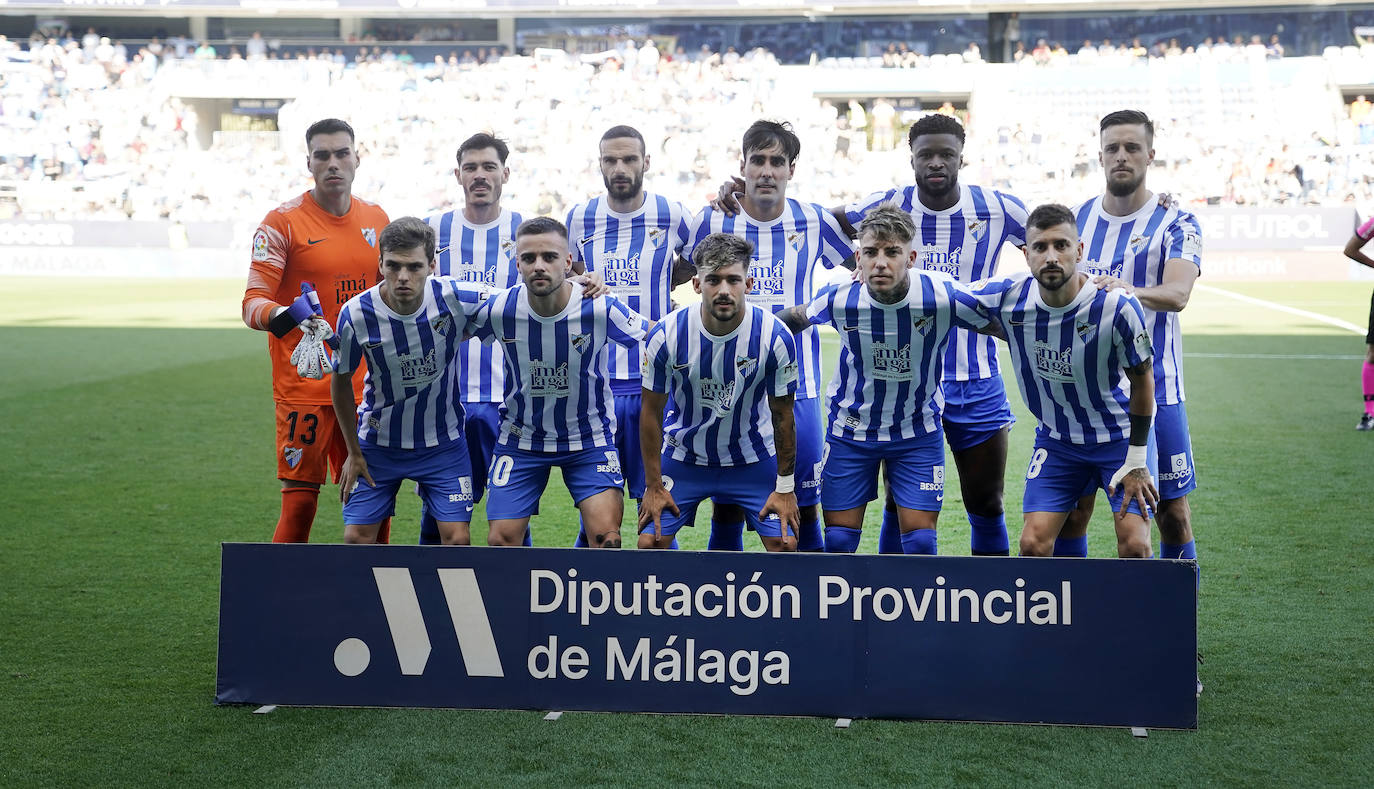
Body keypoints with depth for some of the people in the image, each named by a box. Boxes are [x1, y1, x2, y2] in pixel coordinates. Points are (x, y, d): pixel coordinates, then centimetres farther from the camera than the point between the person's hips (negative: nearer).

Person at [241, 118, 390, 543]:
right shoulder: (283, 221, -6)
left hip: (363, 385, 5)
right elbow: (253, 301, -11)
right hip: (303, 387, -5)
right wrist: (276, 315, -33)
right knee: (300, 501, -5)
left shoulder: (376, 220, 10)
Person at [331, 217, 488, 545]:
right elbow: (341, 381, -2)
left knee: (457, 538, -7)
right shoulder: (355, 315, -19)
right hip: (379, 442, 0)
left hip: (443, 442, 0)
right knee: (357, 537, -1)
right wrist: (353, 452, 3)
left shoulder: (455, 299, -20)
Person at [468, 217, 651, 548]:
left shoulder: (600, 308, -21)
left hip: (589, 438, -1)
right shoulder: (499, 310, -16)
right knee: (501, 540, -3)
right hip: (520, 438, 2)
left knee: (606, 535, -17)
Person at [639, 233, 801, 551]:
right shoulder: (666, 336, -21)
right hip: (683, 458, 0)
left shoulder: (775, 337, -21)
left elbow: (782, 417, -9)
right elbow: (651, 412, -8)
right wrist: (653, 485, -6)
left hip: (754, 458, 0)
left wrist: (785, 487, -5)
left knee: (784, 544, -8)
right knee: (649, 543, -6)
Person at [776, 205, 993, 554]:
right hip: (850, 430, 1)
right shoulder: (840, 300, -19)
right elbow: (795, 319, 3)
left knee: (920, 542, -4)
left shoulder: (943, 297, -24)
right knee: (838, 541, 4)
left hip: (919, 432, -1)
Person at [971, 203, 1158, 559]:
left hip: (1120, 434, -2)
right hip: (1055, 438, 3)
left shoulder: (1117, 306, -25)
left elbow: (1142, 380, -11)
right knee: (1033, 545, -7)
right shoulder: (1008, 297, -18)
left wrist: (1137, 460, -8)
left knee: (1134, 547, -13)